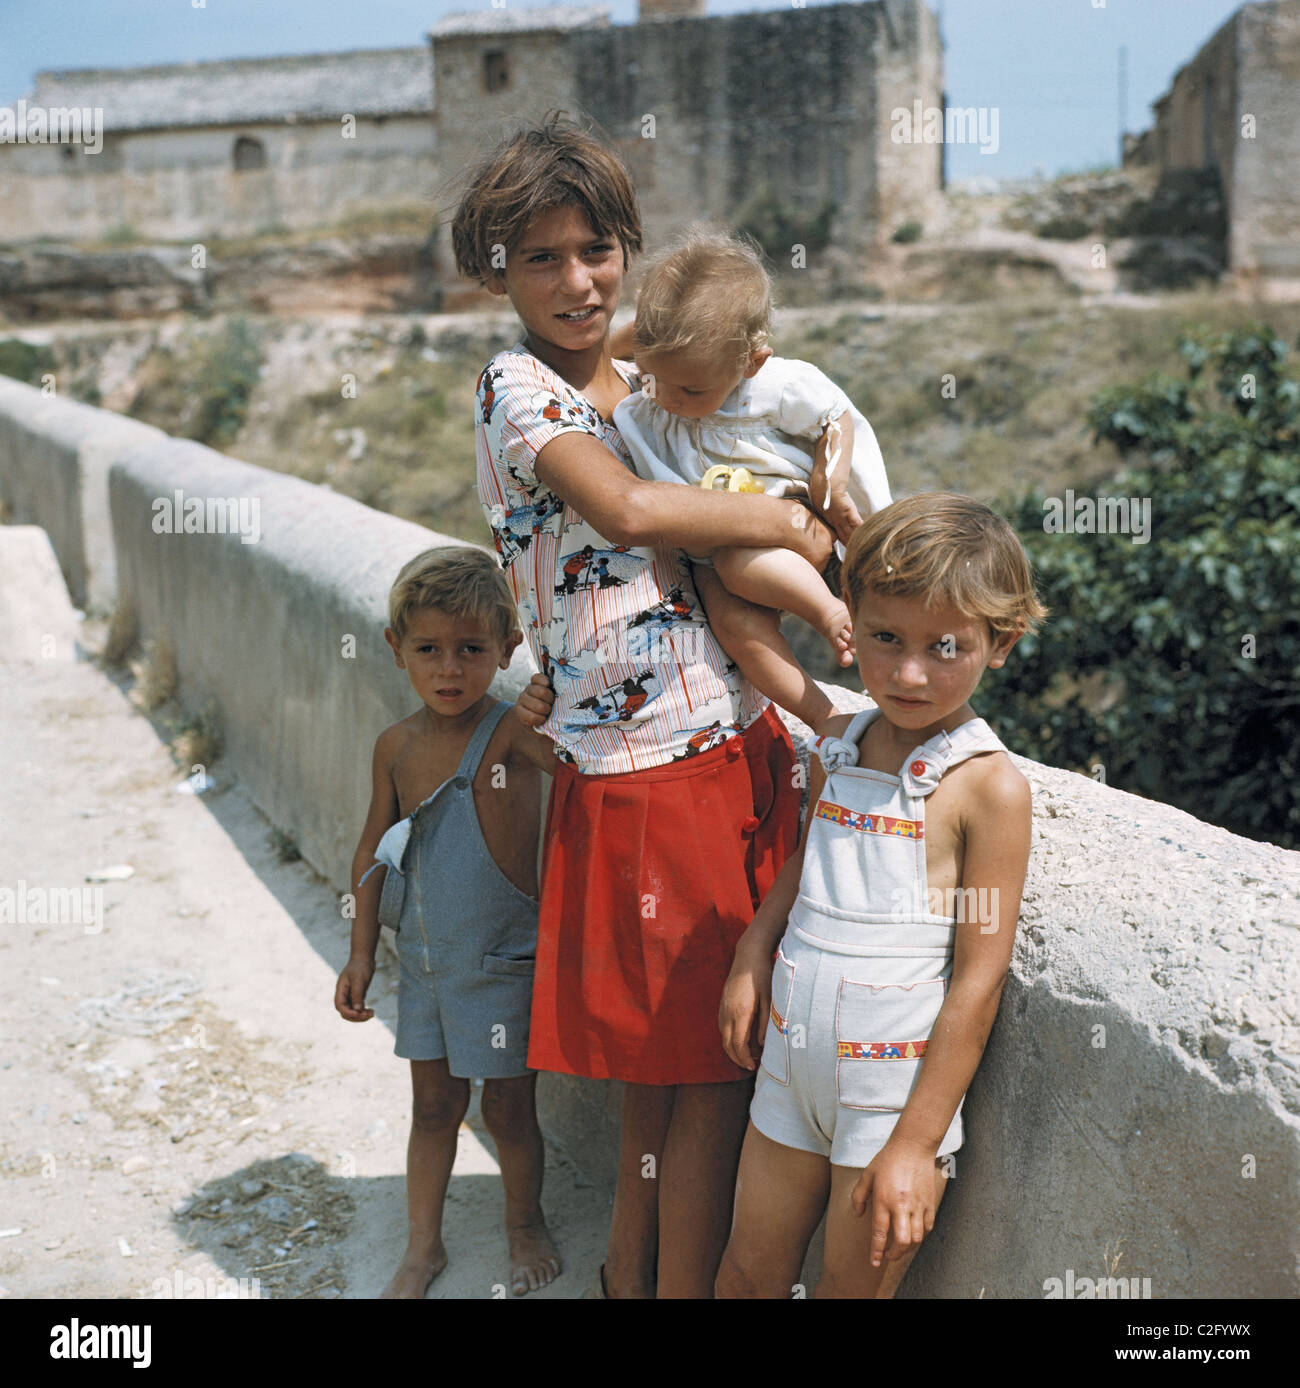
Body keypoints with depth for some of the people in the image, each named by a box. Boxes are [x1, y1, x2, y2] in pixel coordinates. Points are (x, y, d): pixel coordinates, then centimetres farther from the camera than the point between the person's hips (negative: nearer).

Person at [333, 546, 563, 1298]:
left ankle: (526, 1220, 38)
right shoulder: (396, 745, -2)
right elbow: (375, 849, 8)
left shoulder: (515, 732, -18)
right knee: (433, 1105, 18)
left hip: (503, 962, -4)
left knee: (508, 1109, 11)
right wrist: (362, 953, 9)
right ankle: (424, 1245, 35)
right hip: (423, 958, 4)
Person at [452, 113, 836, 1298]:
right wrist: (789, 519, -13)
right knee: (712, 1068, 3)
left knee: (668, 1069, 17)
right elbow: (627, 510, -26)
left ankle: (632, 1275, 35)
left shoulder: (639, 381, 15)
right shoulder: (517, 386, -8)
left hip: (740, 747, 7)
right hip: (640, 782, -7)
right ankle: (678, 1287, 21)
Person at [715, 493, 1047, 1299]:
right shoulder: (836, 745, 2)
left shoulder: (989, 785, -17)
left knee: (852, 1286, 9)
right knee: (749, 1271, 17)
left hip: (896, 1087, -5)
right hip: (794, 1062, 6)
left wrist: (917, 1142, -16)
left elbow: (978, 981, -17)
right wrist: (752, 959, 5)